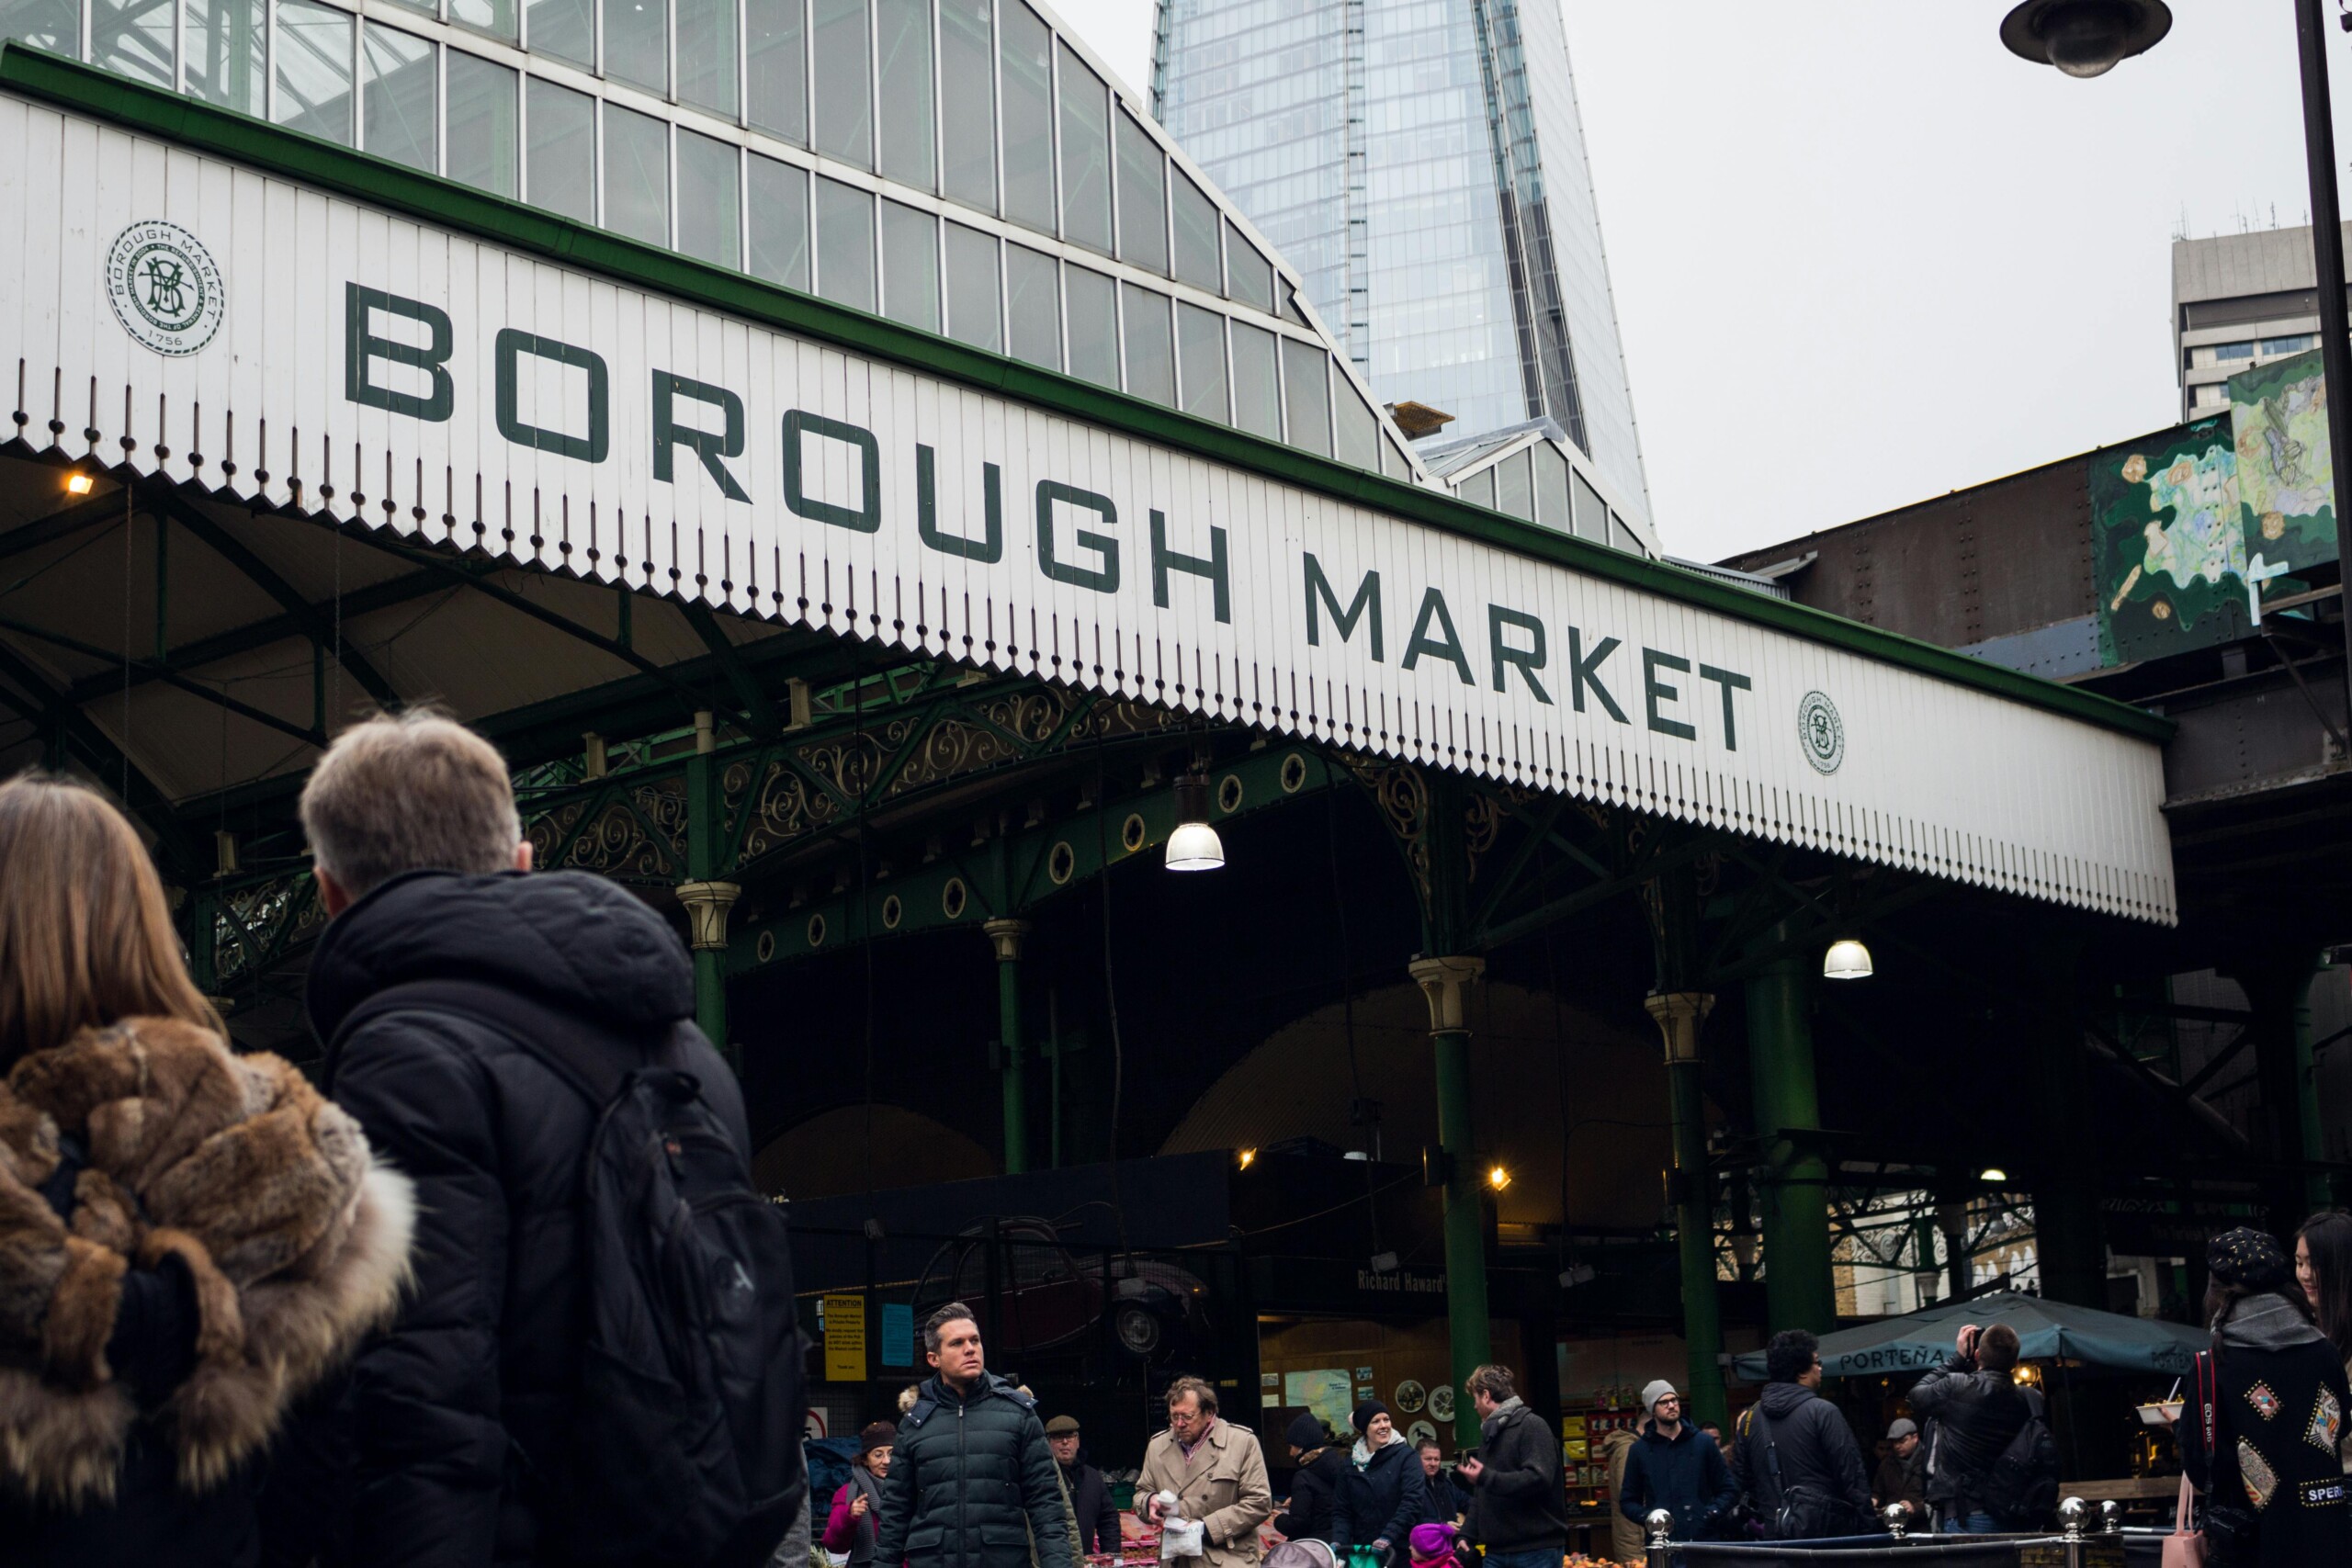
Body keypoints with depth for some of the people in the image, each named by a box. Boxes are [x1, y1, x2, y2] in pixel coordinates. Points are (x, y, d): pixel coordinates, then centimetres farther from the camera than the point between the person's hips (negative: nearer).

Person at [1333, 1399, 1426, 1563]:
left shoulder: (1405, 1456, -3)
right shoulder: (1351, 1463, 9)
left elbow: (1412, 1502, -12)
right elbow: (1342, 1510, 9)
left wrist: (1388, 1537, -22)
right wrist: (1338, 1541, -9)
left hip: (1403, 1550, -3)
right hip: (1364, 1551, 3)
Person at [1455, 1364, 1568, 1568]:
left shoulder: (1531, 1426, -8)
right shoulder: (1490, 1432, 19)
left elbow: (1539, 1479, -22)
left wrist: (1486, 1477, -19)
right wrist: (1468, 1535, 13)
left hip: (1536, 1551, -8)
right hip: (1497, 1551, 8)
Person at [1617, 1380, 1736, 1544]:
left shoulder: (1703, 1444, 9)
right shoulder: (1640, 1451, 9)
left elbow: (1728, 1490, 13)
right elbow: (1628, 1501, 14)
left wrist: (1711, 1513, -5)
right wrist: (1647, 1518, -6)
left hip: (1702, 1539, 0)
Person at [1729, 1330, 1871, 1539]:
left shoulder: (1750, 1418, 9)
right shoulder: (1822, 1412, -9)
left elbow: (1741, 1482, 15)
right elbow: (1851, 1476, -10)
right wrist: (1864, 1529, -4)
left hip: (1773, 1534, 6)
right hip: (1823, 1530, -6)